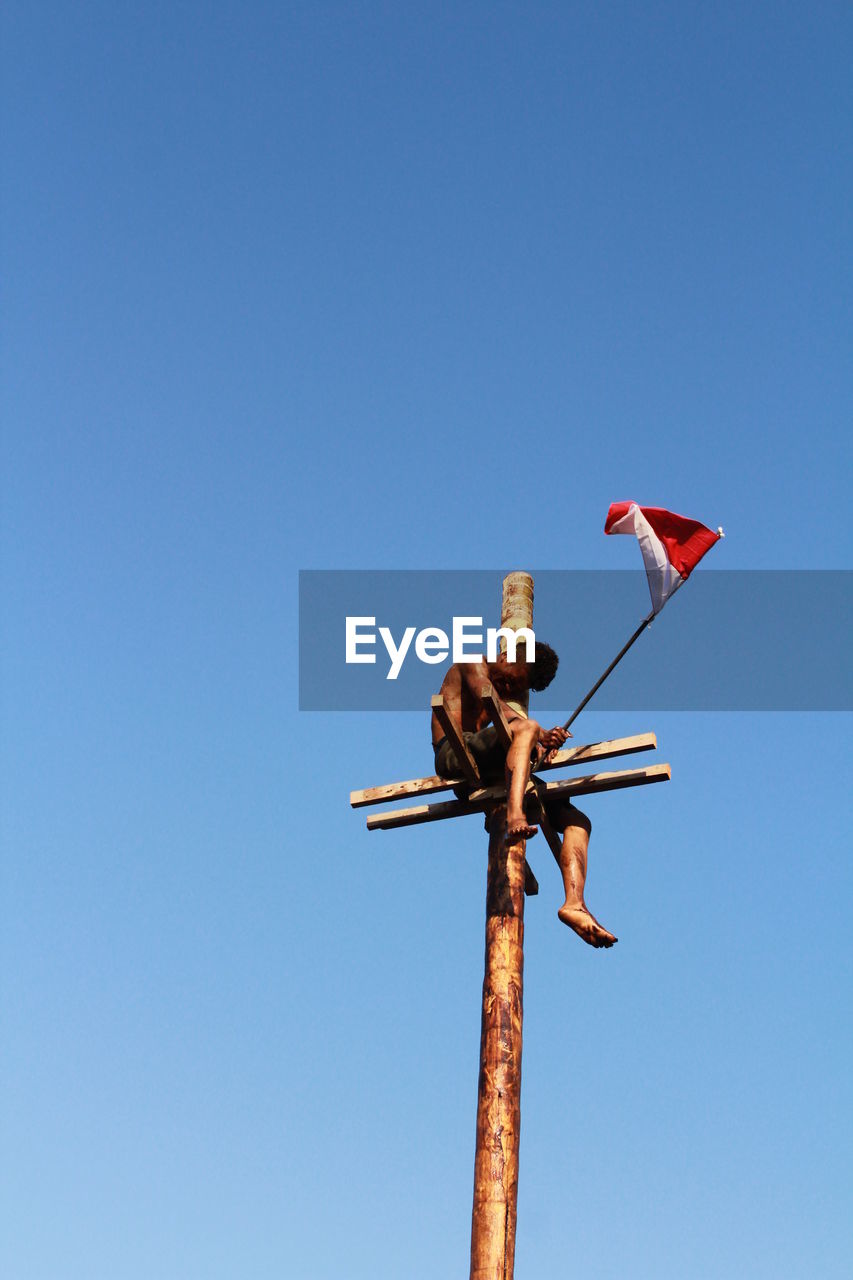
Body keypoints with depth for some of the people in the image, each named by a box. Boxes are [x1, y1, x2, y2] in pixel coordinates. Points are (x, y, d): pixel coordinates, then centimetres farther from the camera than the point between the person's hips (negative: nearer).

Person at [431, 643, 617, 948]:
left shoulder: (510, 694, 32)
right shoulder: (474, 665, 9)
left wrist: (542, 744, -6)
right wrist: (540, 734, -20)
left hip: (485, 774, 8)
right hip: (453, 755, -8)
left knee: (577, 820, -3)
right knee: (525, 728, -35)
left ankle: (574, 903, -21)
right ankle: (515, 817, -55)